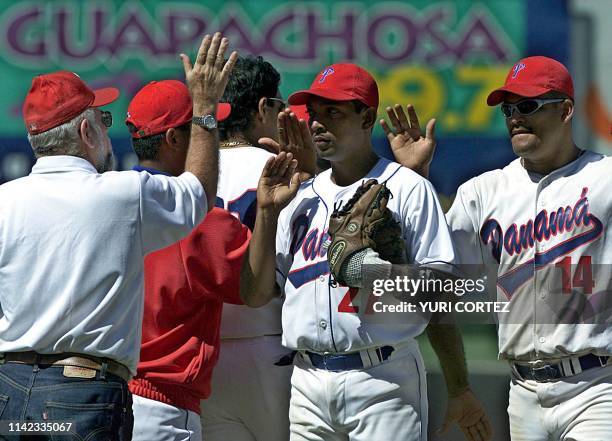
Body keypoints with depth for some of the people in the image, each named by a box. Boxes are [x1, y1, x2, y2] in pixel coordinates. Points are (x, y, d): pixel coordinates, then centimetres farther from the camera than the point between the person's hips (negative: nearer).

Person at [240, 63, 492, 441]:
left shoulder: (407, 189, 0)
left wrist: (459, 390, -8)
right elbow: (258, 292, 9)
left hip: (384, 381, -5)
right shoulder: (301, 198, 16)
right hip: (309, 379, 5)